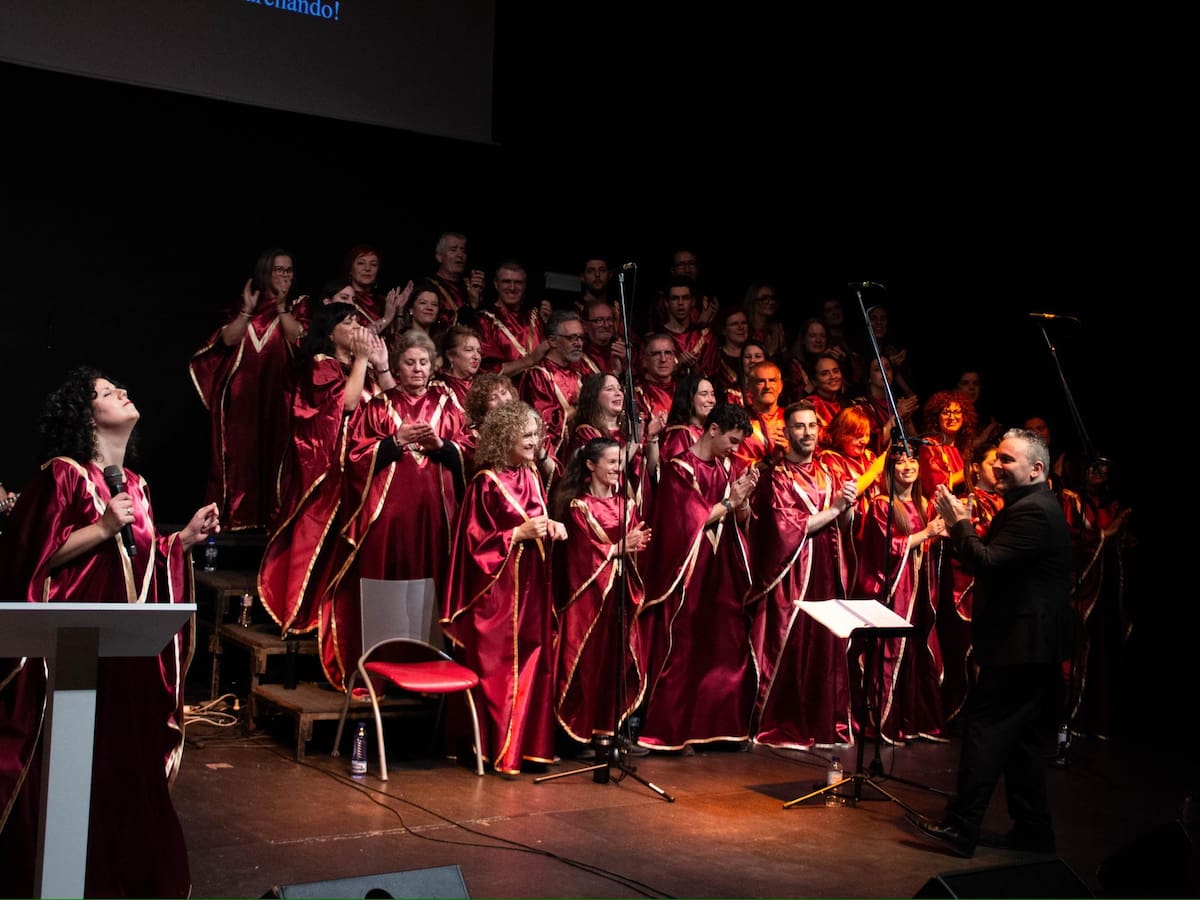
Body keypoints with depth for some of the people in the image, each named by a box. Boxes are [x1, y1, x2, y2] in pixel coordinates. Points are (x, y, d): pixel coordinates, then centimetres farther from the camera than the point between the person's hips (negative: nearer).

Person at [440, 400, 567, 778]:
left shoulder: (532, 477, 9)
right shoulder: (486, 484, -12)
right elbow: (475, 540, -12)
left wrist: (552, 527, 2)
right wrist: (519, 533, -19)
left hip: (531, 586, 7)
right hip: (498, 588, -7)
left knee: (533, 665, 9)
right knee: (499, 670, -1)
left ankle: (529, 743, 18)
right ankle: (499, 752, 8)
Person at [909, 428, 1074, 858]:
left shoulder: (1033, 511, -18)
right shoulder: (1036, 505, 17)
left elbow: (989, 562, -25)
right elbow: (995, 557, 16)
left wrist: (959, 524, -13)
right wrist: (963, 527, 5)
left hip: (1019, 642, -11)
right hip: (1034, 643, 11)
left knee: (984, 726, -8)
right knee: (1024, 738, 14)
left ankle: (961, 826, -5)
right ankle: (1032, 829, 21)